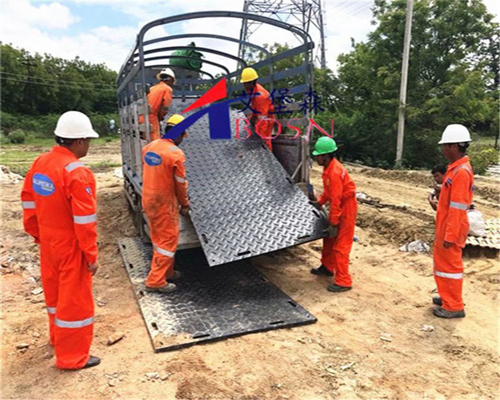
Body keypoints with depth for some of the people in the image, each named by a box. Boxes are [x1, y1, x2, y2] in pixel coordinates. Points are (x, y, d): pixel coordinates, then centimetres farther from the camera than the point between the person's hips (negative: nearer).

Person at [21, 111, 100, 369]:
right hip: (71, 247, -8)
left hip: (48, 242, 8)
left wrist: (37, 234, 19)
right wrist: (91, 256, -15)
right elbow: (84, 221, -24)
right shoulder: (77, 173, -26)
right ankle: (72, 357, 21)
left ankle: (59, 337, 46)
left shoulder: (39, 164, 0)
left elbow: (29, 205, 8)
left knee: (54, 291, 24)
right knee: (75, 299, 6)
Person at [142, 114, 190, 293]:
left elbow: (150, 175, 9)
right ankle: (156, 281, 7)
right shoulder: (176, 154, -18)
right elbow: (181, 183, -11)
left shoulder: (149, 147, 4)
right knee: (168, 240, 3)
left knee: (159, 238, 19)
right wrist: (185, 204, 3)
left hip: (148, 200, 8)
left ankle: (166, 272, 33)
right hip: (164, 204, -8)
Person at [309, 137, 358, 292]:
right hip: (339, 206, 10)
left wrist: (333, 224, -23)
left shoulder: (335, 172, -27)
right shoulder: (328, 167, 4)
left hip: (346, 208, -10)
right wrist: (319, 202, 8)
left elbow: (336, 200, -27)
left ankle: (343, 282, 4)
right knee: (328, 238, 20)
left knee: (340, 246, -5)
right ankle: (327, 267, 38)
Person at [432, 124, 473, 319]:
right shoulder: (455, 168, 10)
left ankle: (454, 307, 15)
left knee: (450, 264, 2)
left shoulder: (461, 172, -21)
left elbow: (457, 209, -23)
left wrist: (450, 235, -22)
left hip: (451, 230, -9)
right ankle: (448, 297, 34)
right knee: (442, 263, 19)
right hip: (444, 226, 9)